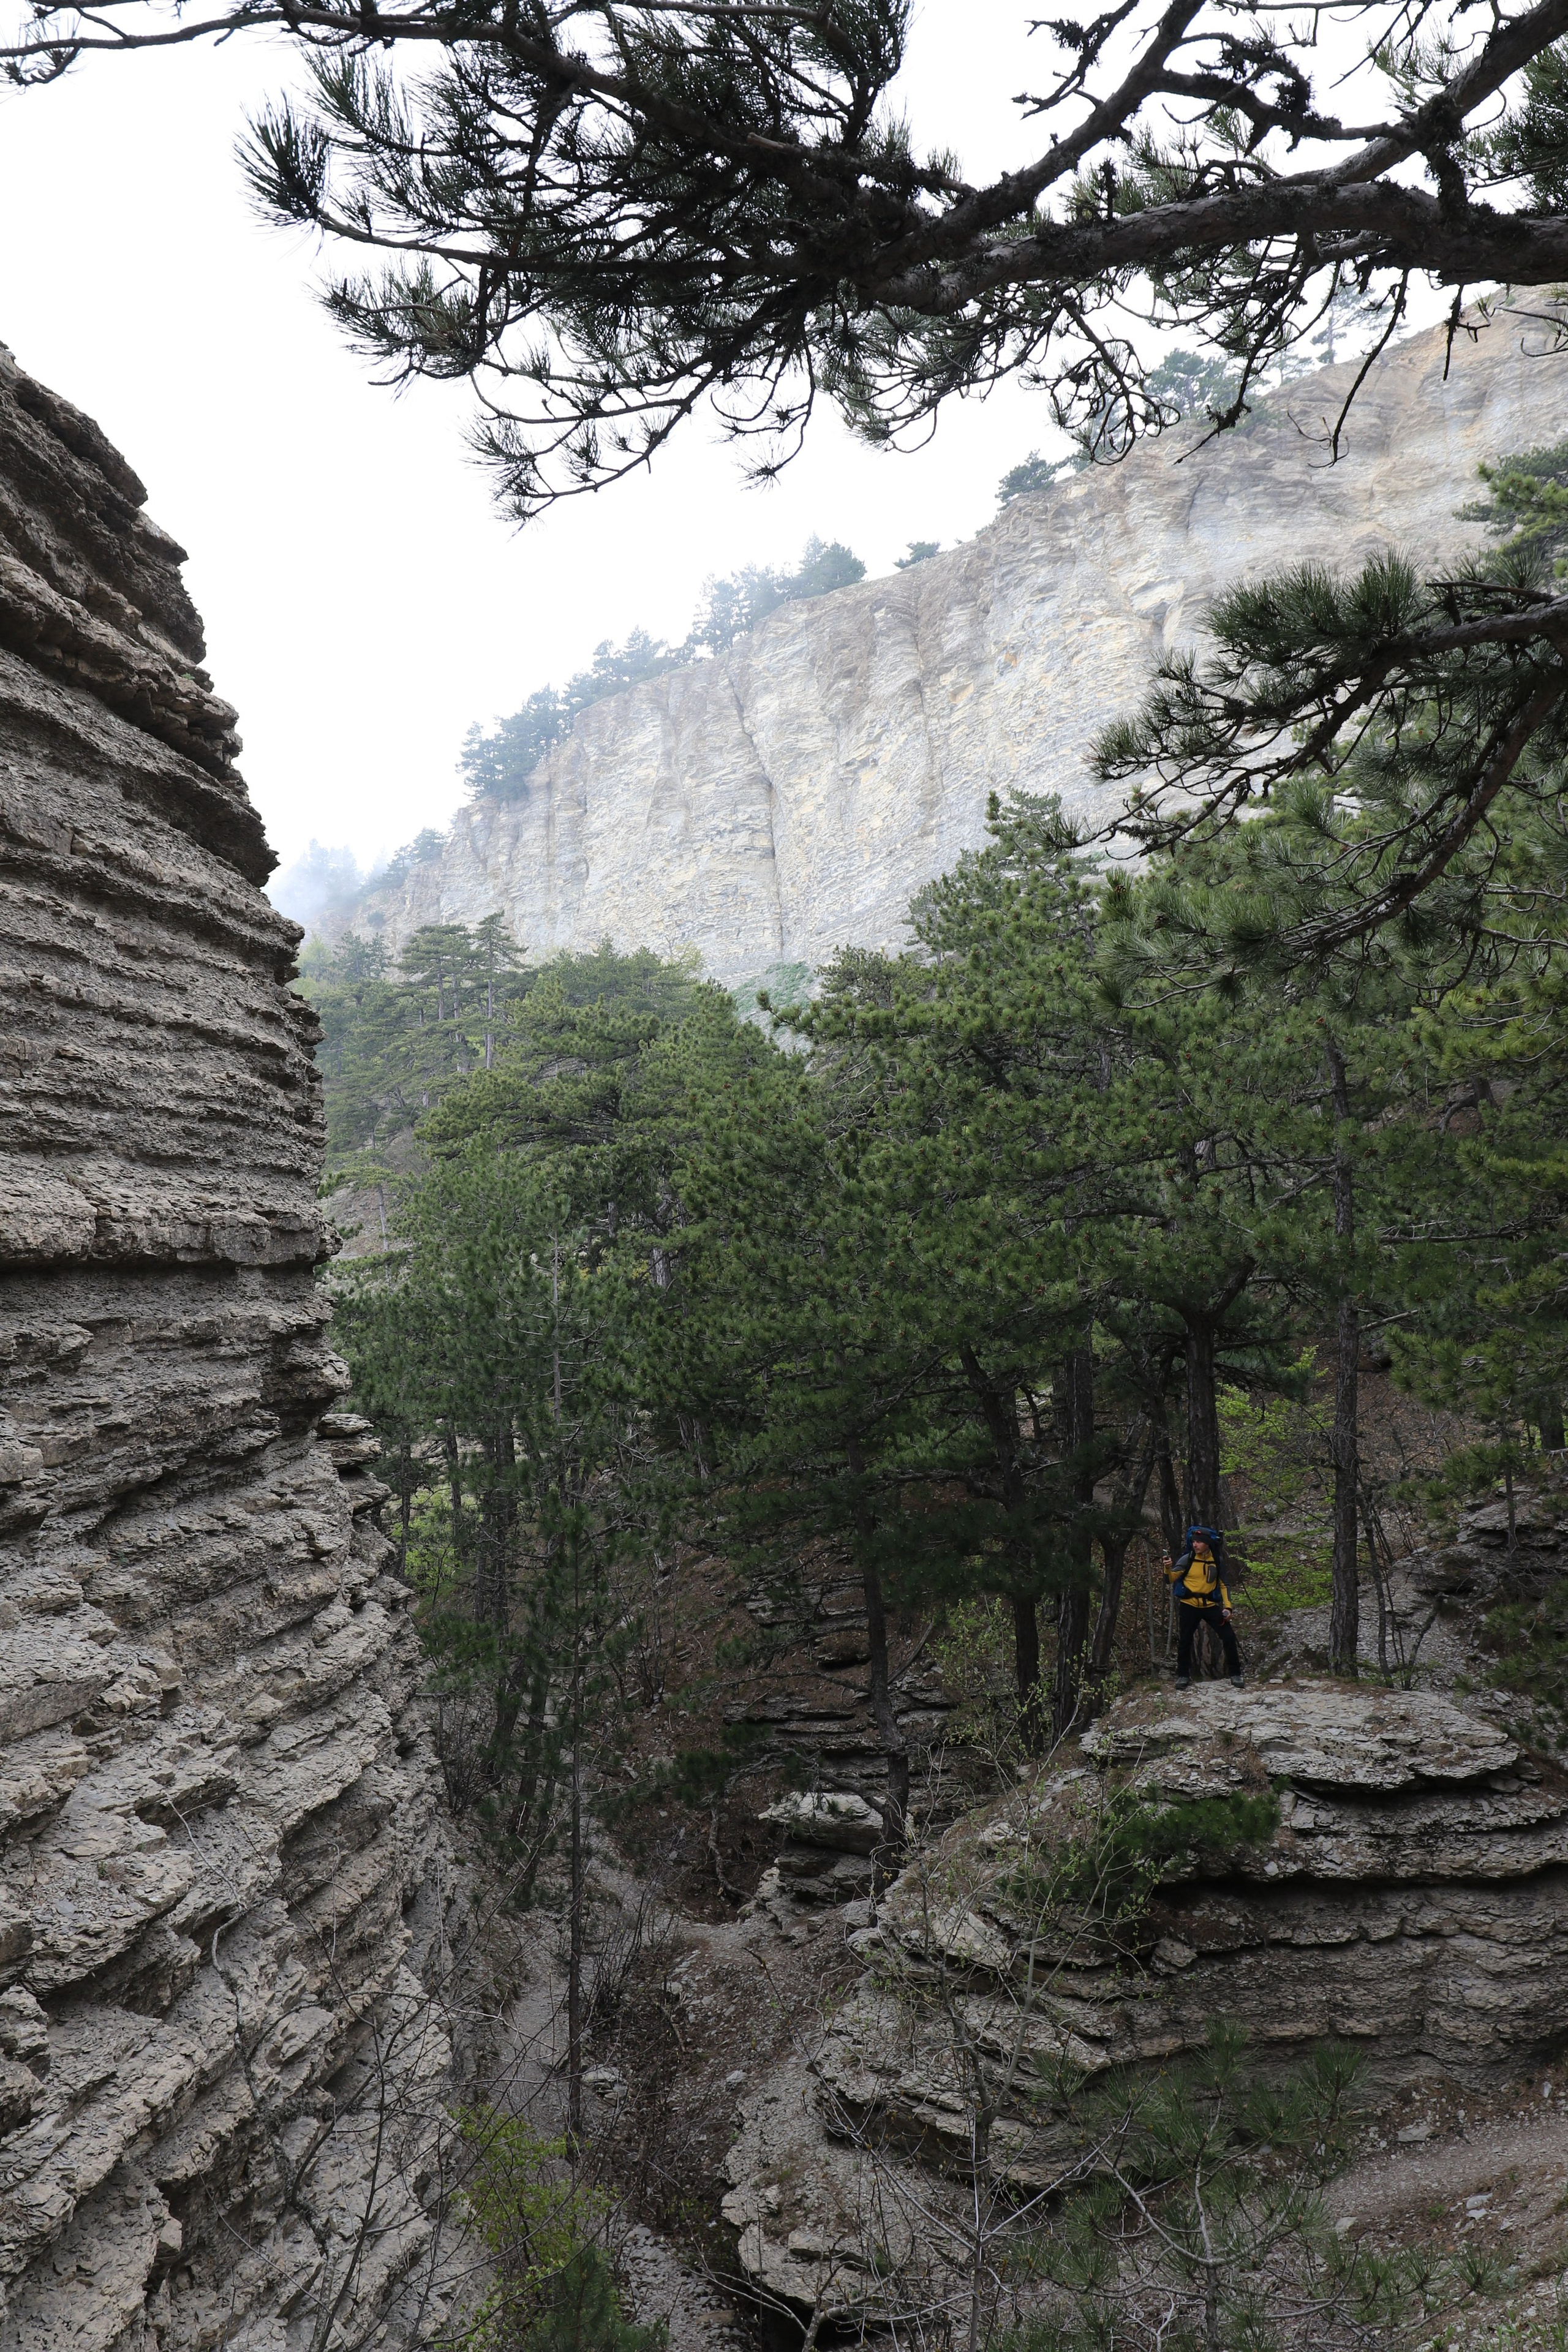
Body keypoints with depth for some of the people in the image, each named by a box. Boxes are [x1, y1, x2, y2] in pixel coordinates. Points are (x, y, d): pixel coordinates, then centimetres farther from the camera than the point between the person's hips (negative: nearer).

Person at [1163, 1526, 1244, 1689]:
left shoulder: (1217, 1562, -1)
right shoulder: (1187, 1559, -8)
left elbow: (1223, 1585, 11)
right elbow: (1170, 1579, -11)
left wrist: (1228, 1606, 0)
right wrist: (1168, 1568, -32)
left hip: (1210, 1606, 1)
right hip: (1189, 1606, -1)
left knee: (1229, 1637, -3)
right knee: (1185, 1641, 2)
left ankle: (1235, 1674, 12)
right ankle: (1183, 1676, 18)